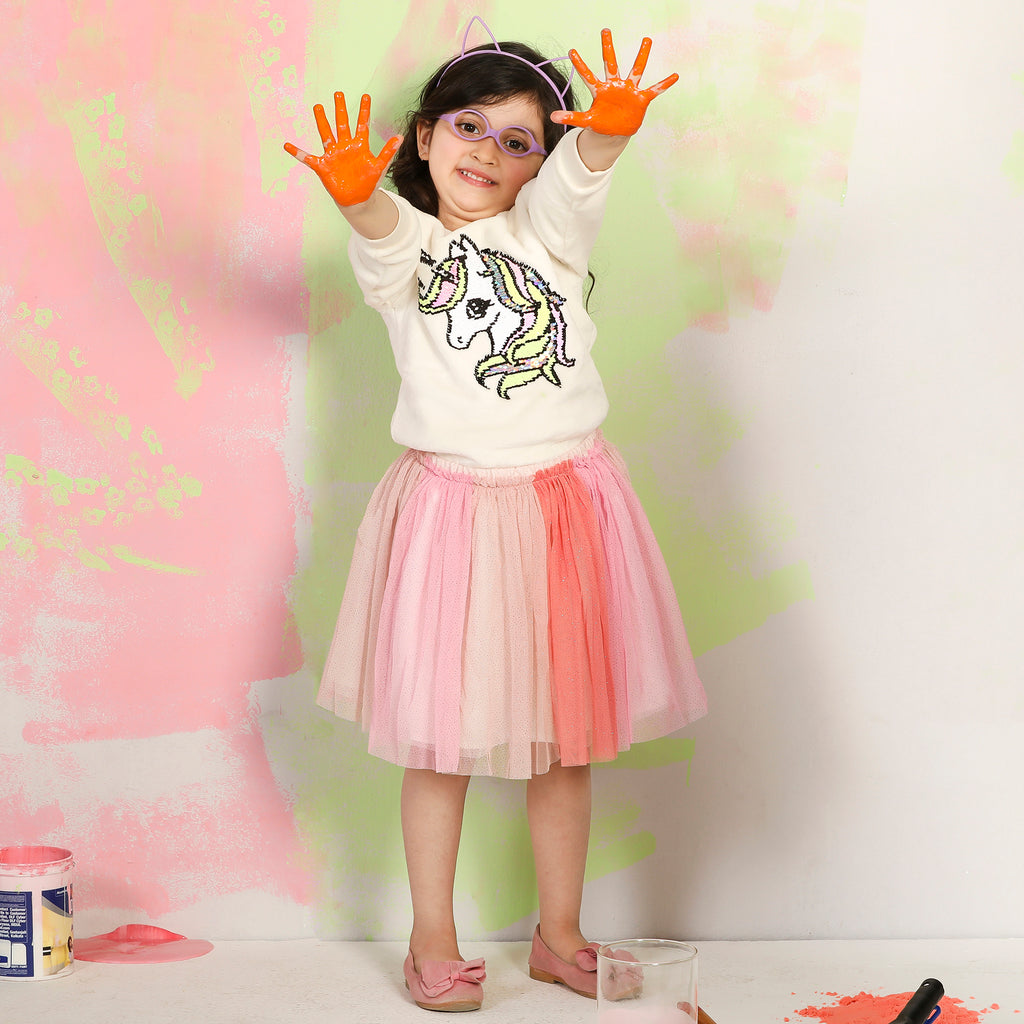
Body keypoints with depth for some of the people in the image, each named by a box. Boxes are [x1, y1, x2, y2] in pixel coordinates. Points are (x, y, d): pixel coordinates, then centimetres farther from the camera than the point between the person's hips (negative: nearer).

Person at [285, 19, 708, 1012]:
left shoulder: (545, 227, 7)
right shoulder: (404, 242, 1)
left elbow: (580, 169, -15)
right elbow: (384, 229, -23)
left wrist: (611, 125, -39)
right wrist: (355, 193, -47)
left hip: (568, 502, 3)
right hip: (452, 509, -2)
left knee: (566, 731, 10)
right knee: (442, 738, 4)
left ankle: (558, 935, 26)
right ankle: (433, 942, 21)